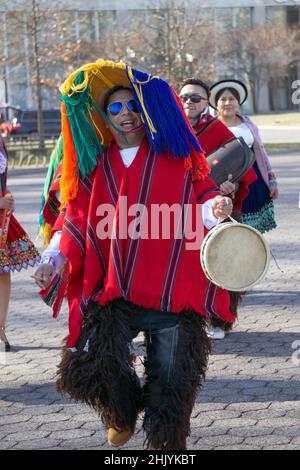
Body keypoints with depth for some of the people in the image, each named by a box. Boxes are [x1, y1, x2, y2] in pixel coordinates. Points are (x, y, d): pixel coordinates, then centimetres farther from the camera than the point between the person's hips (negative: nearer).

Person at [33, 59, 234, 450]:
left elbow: (202, 195, 6)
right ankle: (123, 413, 19)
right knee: (89, 366, -12)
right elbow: (76, 219, 10)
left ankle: (164, 442, 22)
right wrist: (56, 258, -4)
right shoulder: (95, 164, 9)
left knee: (171, 381, 0)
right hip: (112, 291, 1)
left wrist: (214, 209, -17)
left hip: (172, 290, -1)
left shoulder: (175, 153, 4)